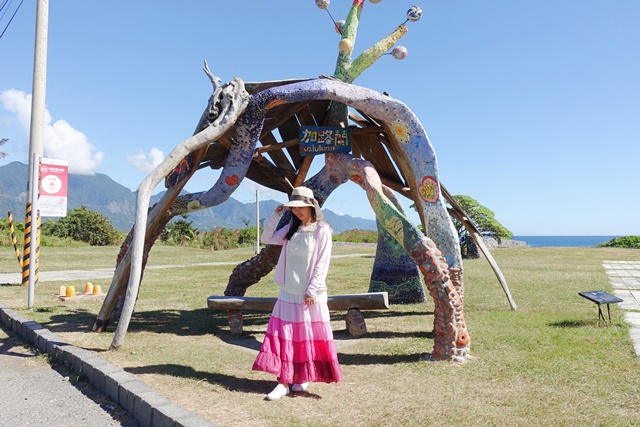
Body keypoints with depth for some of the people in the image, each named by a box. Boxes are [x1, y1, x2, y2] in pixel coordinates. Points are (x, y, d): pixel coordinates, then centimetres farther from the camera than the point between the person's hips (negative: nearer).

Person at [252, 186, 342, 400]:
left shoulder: (322, 231, -8)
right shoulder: (291, 229, 8)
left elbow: (322, 264, -11)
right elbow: (267, 239, 10)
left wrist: (312, 290, -15)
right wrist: (275, 215, 2)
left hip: (311, 294, -5)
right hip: (288, 293, 5)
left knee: (310, 336, 6)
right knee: (284, 336, 2)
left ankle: (304, 377, 23)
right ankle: (284, 382, 8)